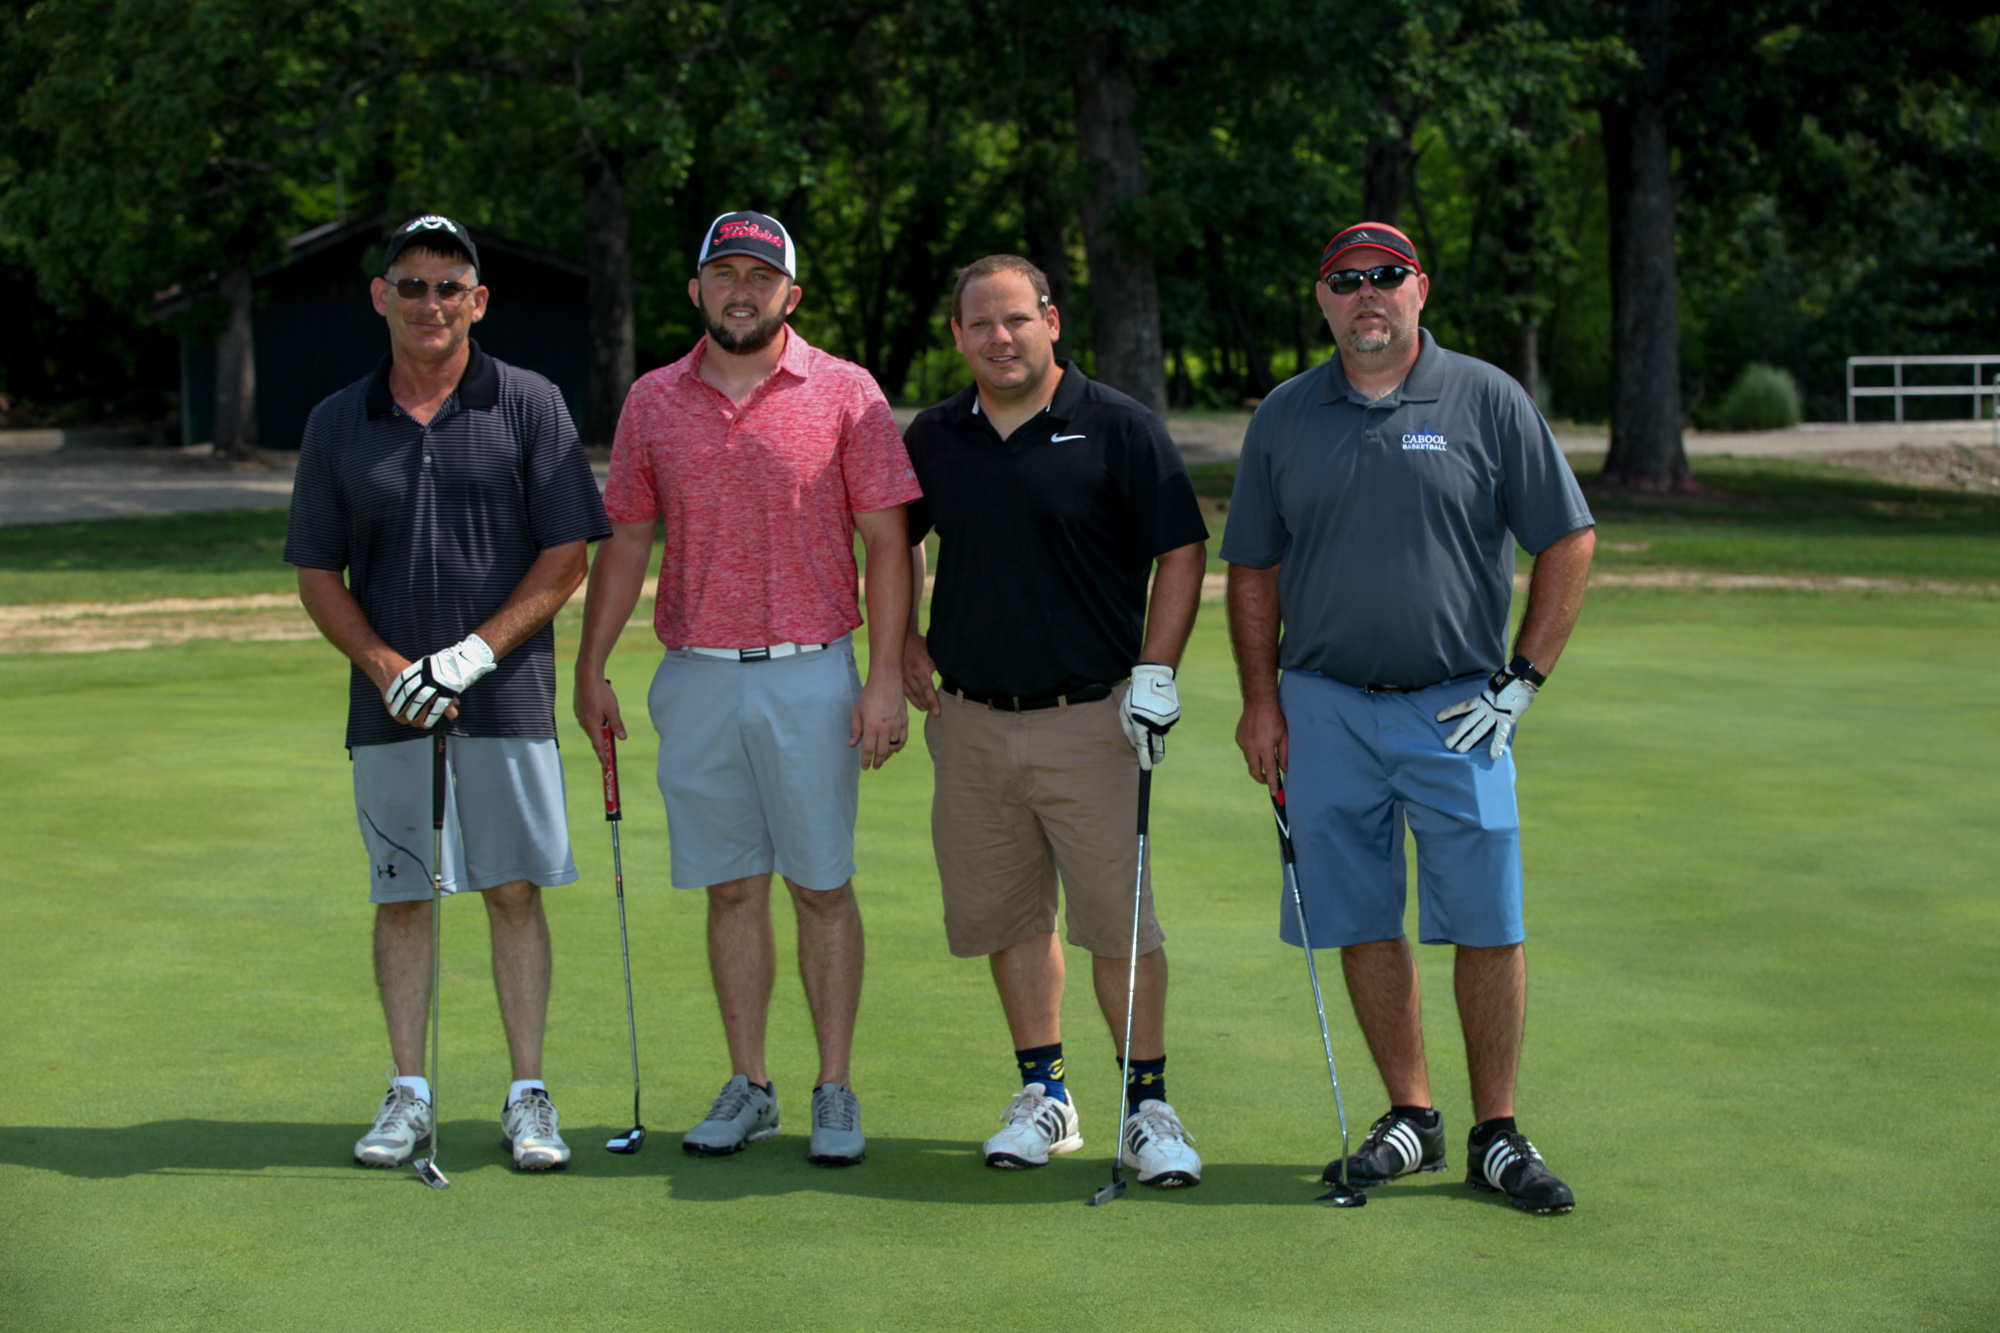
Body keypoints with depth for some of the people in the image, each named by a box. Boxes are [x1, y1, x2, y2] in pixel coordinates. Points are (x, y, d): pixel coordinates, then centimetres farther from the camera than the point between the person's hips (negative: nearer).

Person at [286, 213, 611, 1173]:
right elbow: (317, 574, 9)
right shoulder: (337, 425, 7)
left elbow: (567, 555, -3)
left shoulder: (529, 406, 0)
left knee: (514, 891, 0)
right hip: (389, 705, 2)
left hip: (507, 698, -2)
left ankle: (528, 1098, 7)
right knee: (400, 897, 6)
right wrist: (387, 667, -7)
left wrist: (475, 653, -13)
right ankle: (407, 1096, 14)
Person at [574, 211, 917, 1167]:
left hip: (810, 675, -3)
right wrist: (590, 670, 9)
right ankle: (747, 1087, 15)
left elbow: (886, 542, -3)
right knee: (731, 889, 7)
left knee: (822, 888, 1)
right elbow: (626, 543, 14)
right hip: (696, 679, 3)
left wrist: (886, 679, -9)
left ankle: (835, 1090, 9)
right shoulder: (652, 402, 9)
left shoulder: (845, 394, -1)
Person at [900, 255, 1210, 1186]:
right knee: (1007, 913, 10)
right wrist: (904, 641, 14)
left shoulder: (1117, 428, -4)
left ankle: (1146, 1106, 3)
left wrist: (1155, 672, -10)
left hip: (1088, 718, -4)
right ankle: (1042, 1092, 22)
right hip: (969, 721, 4)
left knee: (1118, 917, -7)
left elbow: (1181, 551, -3)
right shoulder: (932, 439, 8)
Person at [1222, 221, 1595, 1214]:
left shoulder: (1489, 402, -1)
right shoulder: (1284, 418, 7)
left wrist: (1521, 681, -4)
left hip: (1456, 710, -2)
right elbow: (1254, 568, 12)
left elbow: (1567, 544, 2)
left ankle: (1496, 1137, 7)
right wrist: (1261, 698, 4)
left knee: (1487, 926, -4)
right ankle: (1409, 1116, 19)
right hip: (1324, 709, 2)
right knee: (1362, 924, 5)